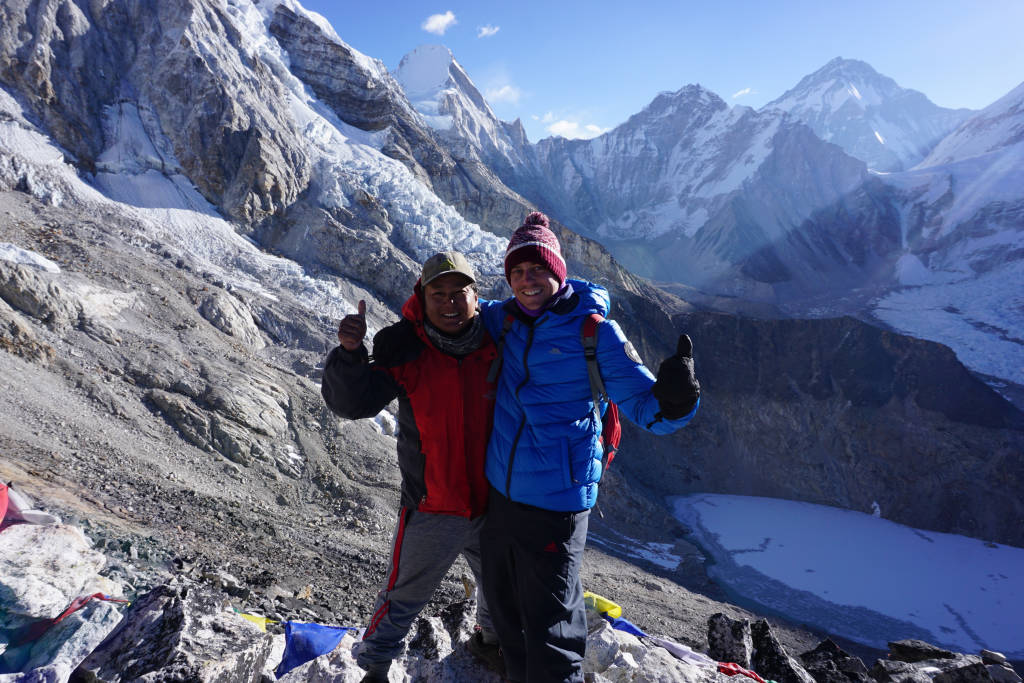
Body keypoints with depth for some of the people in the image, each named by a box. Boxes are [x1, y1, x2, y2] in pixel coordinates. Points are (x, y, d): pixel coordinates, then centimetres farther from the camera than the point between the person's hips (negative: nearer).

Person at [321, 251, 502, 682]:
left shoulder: (497, 349, -8)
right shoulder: (406, 354, -13)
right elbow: (352, 402, -19)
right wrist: (349, 352, -35)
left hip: (494, 506, 4)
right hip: (432, 511, -3)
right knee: (403, 597, 14)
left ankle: (488, 637, 58)